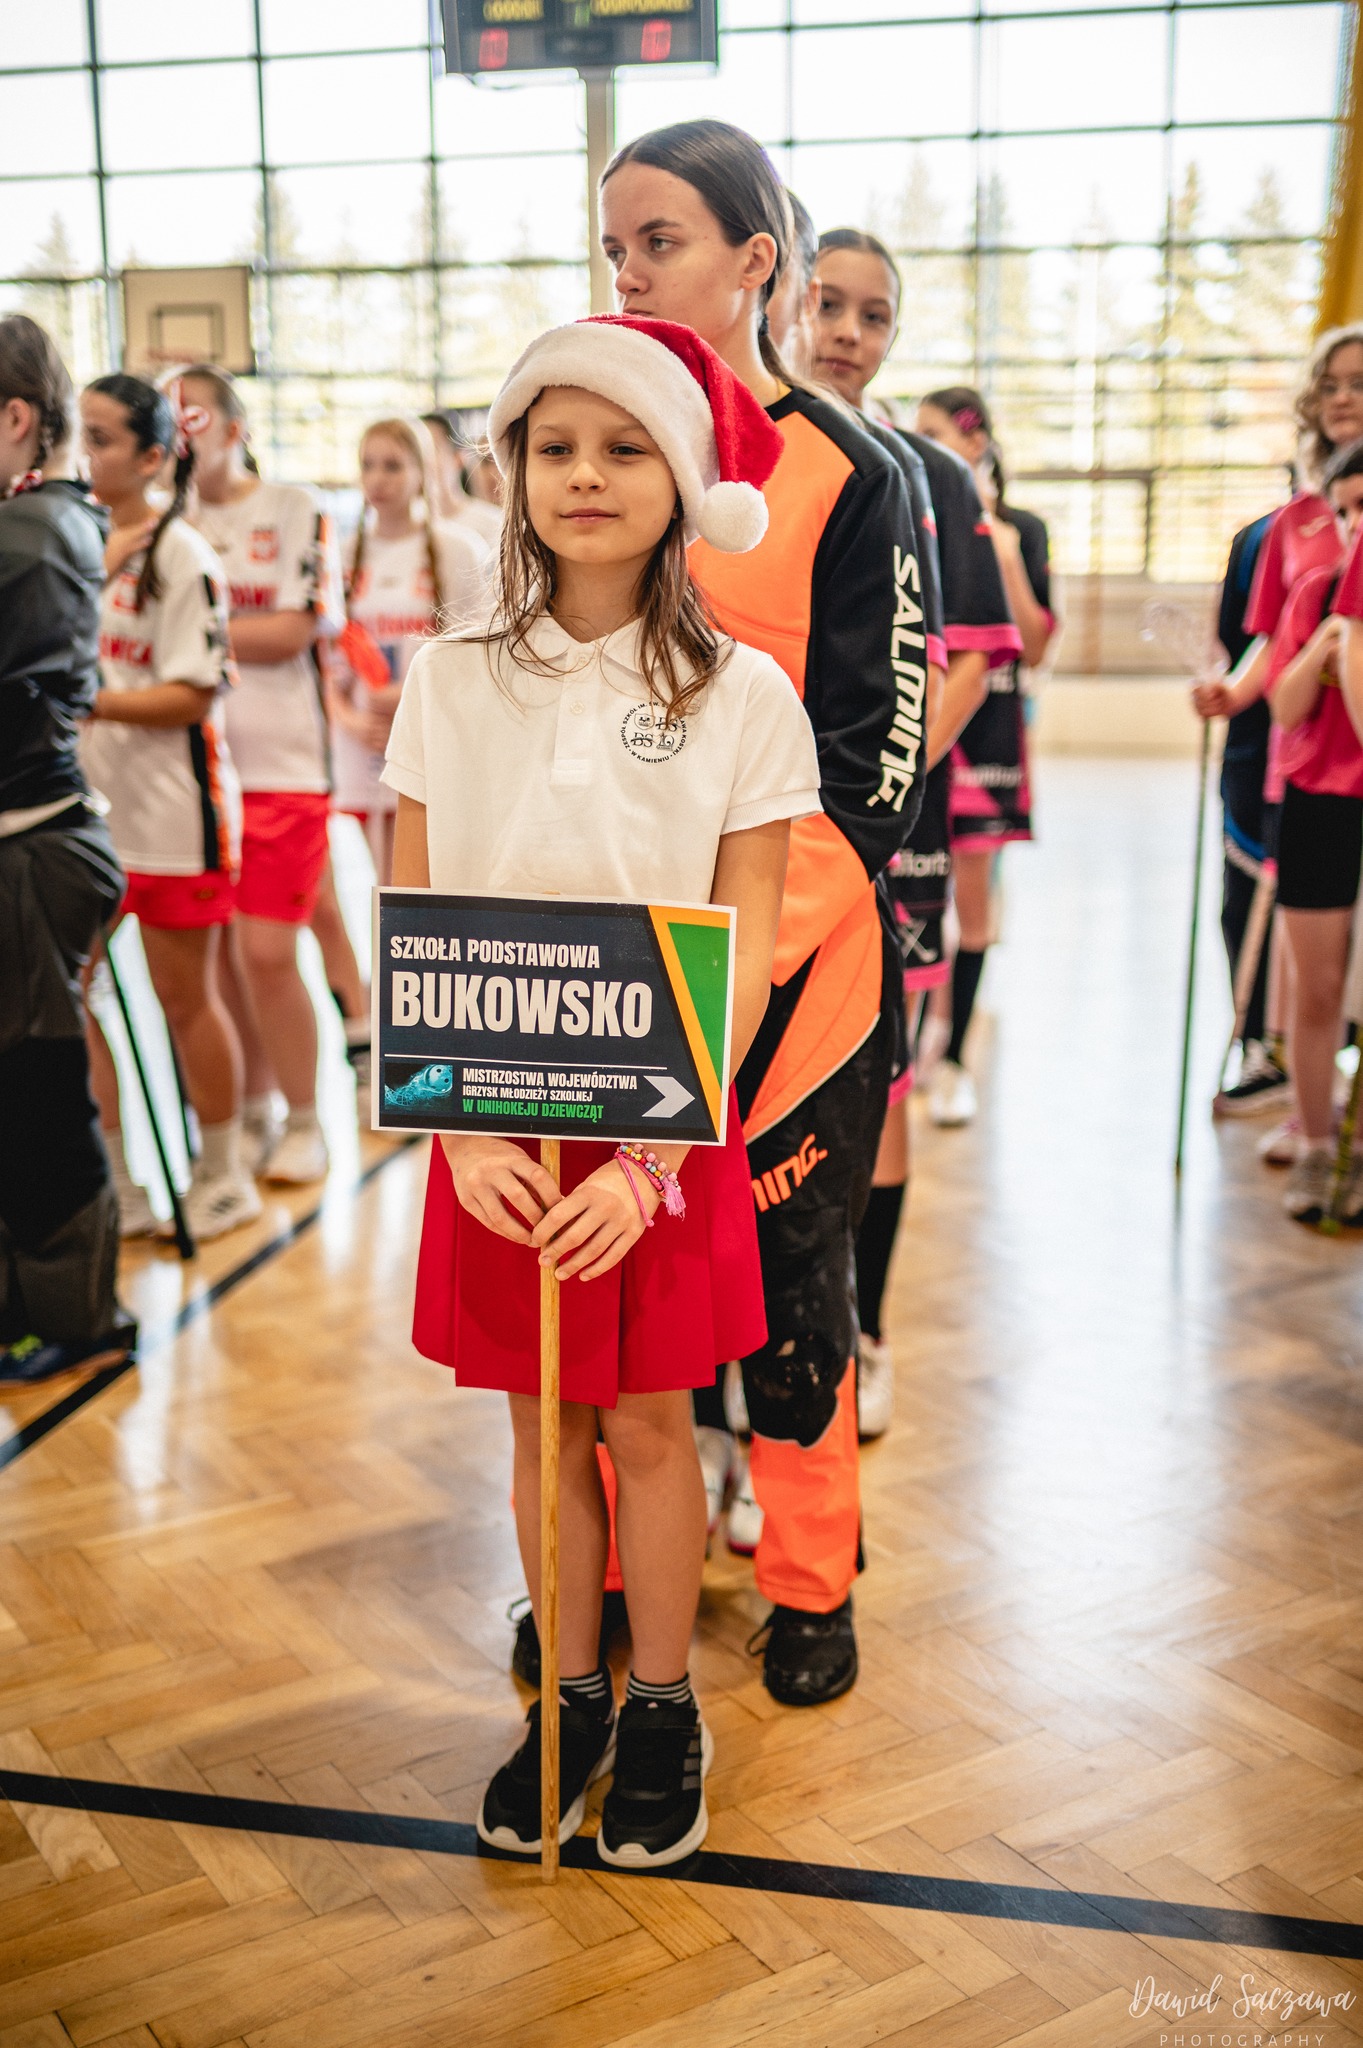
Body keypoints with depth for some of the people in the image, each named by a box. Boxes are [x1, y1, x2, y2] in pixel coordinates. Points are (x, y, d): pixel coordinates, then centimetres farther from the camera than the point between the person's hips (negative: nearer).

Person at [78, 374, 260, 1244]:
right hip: (87, 808, 6)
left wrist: (92, 701, -22)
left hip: (172, 814, -6)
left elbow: (192, 694, -14)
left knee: (186, 1001, 6)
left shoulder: (180, 553, -10)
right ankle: (121, 1187, 21)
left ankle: (223, 1177, 24)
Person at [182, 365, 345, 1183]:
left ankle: (304, 1122, 11)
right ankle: (251, 1116, 23)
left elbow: (291, 632, -10)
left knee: (268, 953, -6)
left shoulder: (296, 510, -1)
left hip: (281, 764, -4)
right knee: (218, 954, 7)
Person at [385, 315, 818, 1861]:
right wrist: (465, 1126, -12)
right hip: (495, 1127, 2)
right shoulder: (452, 679, 1)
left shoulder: (739, 692, -5)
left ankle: (661, 1711, 29)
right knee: (542, 1419, 13)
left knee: (648, 1421, 9)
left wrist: (650, 1155, -17)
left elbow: (744, 952, -7)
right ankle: (570, 1697, 31)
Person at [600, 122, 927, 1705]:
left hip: (791, 940, -3)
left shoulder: (846, 474, -3)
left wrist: (752, 935, -16)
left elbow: (872, 746, -5)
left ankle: (810, 1586, 24)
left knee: (788, 1262, 6)